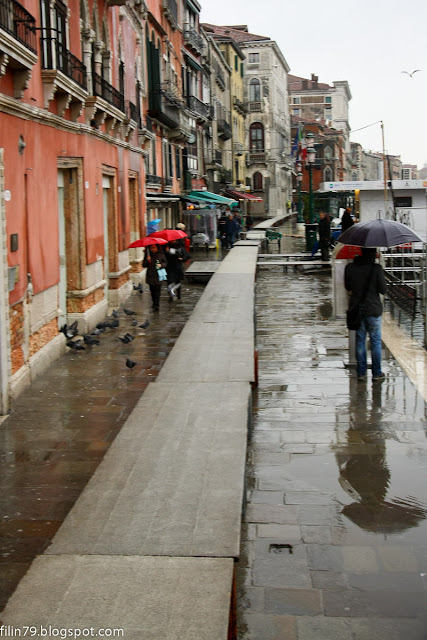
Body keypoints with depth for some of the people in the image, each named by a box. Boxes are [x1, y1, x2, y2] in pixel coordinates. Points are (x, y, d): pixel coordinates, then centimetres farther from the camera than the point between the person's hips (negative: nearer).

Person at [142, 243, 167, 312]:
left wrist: (161, 265, -13)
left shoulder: (161, 254, 1)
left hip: (158, 276, -2)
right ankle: (154, 303, 25)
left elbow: (165, 263, 8)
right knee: (152, 291, 7)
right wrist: (147, 260, -15)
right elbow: (144, 265, 4)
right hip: (150, 276, 2)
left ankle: (156, 305, -7)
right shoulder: (147, 254, 5)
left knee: (157, 291, -8)